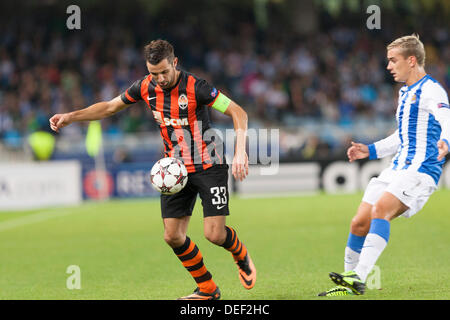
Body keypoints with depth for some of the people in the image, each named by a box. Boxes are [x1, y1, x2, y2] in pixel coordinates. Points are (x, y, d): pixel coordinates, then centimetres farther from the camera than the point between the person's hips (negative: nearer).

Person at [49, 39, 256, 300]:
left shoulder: (195, 87, -19)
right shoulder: (146, 87, -2)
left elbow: (238, 112, -17)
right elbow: (110, 107, 12)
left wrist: (240, 152, -29)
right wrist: (71, 117, 3)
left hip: (208, 165, -5)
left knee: (214, 234, -14)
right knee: (173, 236, -3)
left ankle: (242, 256, 22)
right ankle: (207, 289, 15)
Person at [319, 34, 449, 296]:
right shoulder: (405, 92, 21)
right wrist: (370, 151, 25)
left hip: (421, 170, -9)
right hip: (397, 168, 9)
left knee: (381, 209, -30)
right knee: (359, 224, 3)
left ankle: (359, 277, -36)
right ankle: (349, 283, 18)